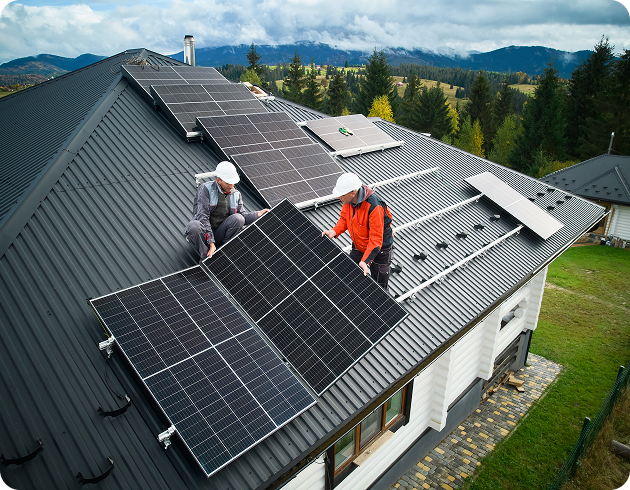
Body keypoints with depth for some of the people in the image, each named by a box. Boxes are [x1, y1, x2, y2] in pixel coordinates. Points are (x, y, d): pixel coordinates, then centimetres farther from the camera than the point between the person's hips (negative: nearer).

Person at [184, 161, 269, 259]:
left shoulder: (236, 194, 8)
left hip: (219, 235, 3)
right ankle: (206, 258, -18)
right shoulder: (205, 189, -10)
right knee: (194, 226, -38)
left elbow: (242, 216, 4)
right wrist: (211, 243, -27)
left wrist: (258, 214, -17)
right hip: (204, 235, -3)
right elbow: (202, 216, -19)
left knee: (238, 218, -23)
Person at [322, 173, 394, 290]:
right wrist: (334, 231, -16)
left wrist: (365, 261, -38)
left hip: (380, 249, -6)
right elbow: (344, 219, 3)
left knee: (379, 286, 9)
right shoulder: (348, 200, -15)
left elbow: (376, 239, -33)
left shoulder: (374, 206, -36)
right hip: (358, 247, 7)